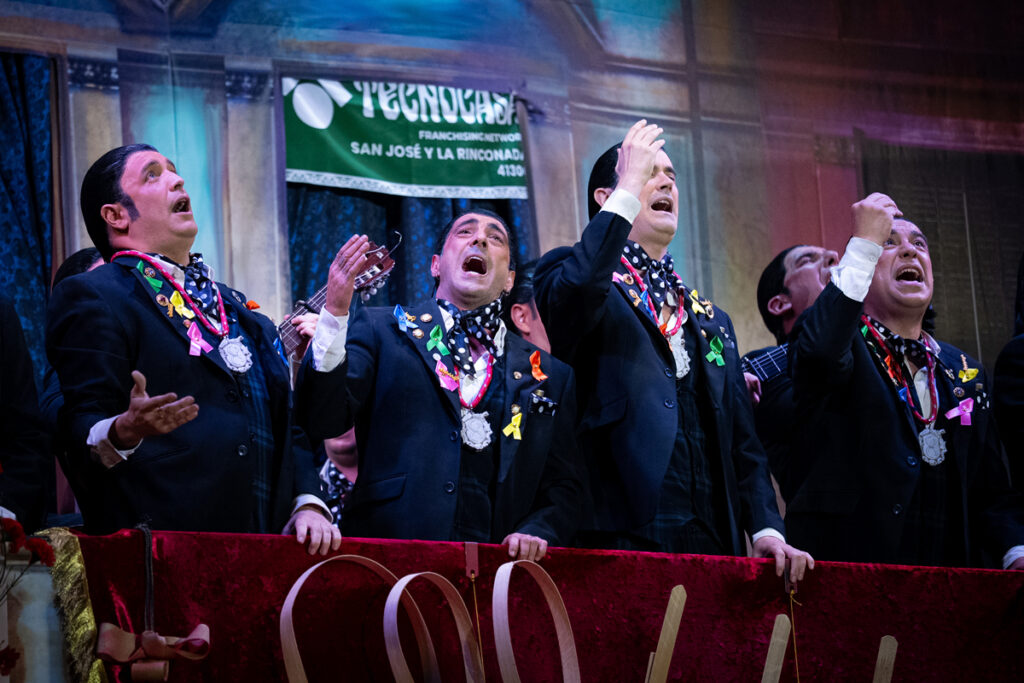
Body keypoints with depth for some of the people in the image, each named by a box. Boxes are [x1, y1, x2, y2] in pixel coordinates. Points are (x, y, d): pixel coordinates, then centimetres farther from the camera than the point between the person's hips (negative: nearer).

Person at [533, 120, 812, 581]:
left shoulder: (712, 321, 26)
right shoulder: (569, 271, 9)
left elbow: (742, 443, 20)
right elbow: (571, 298, -18)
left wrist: (766, 528, 4)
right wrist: (627, 190, -11)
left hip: (712, 543, 6)